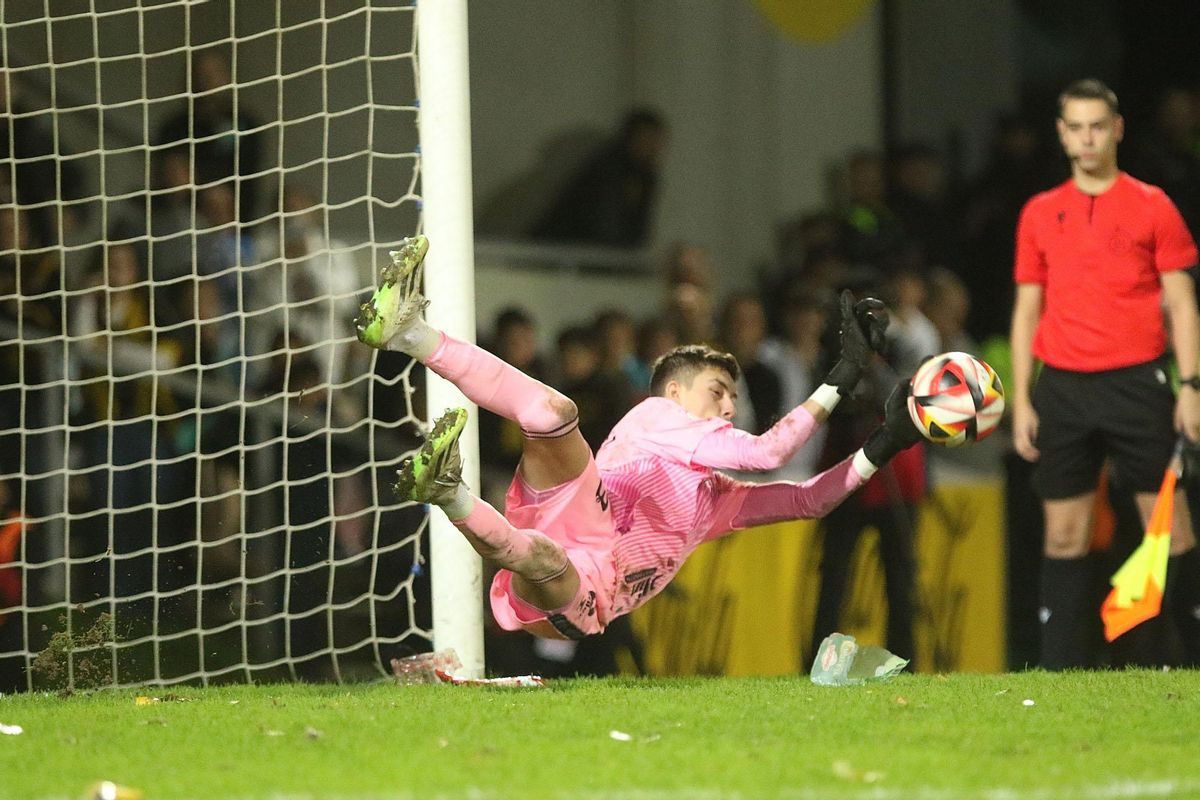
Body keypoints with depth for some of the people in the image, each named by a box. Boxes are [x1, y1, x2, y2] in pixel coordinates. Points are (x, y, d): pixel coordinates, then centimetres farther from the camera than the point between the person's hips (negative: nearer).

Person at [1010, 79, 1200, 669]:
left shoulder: (1151, 206, 4)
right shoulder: (1040, 214, 12)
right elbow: (1027, 308, 14)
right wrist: (1020, 400, 7)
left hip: (1136, 379, -2)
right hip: (1062, 386, 2)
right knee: (1063, 532, 2)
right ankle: (1059, 672, 3)